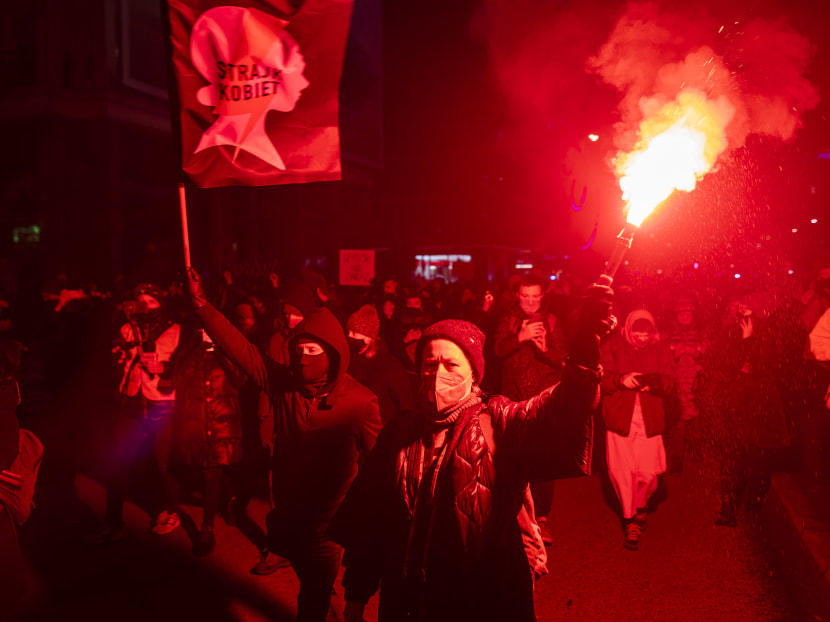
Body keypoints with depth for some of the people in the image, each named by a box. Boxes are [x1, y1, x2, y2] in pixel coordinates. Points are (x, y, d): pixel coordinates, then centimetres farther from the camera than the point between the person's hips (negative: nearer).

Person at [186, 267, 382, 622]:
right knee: (310, 583, 26)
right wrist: (201, 303, -19)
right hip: (286, 514, 3)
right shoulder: (283, 383, -9)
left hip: (326, 524, -3)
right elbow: (239, 348, -12)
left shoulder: (360, 402, -17)